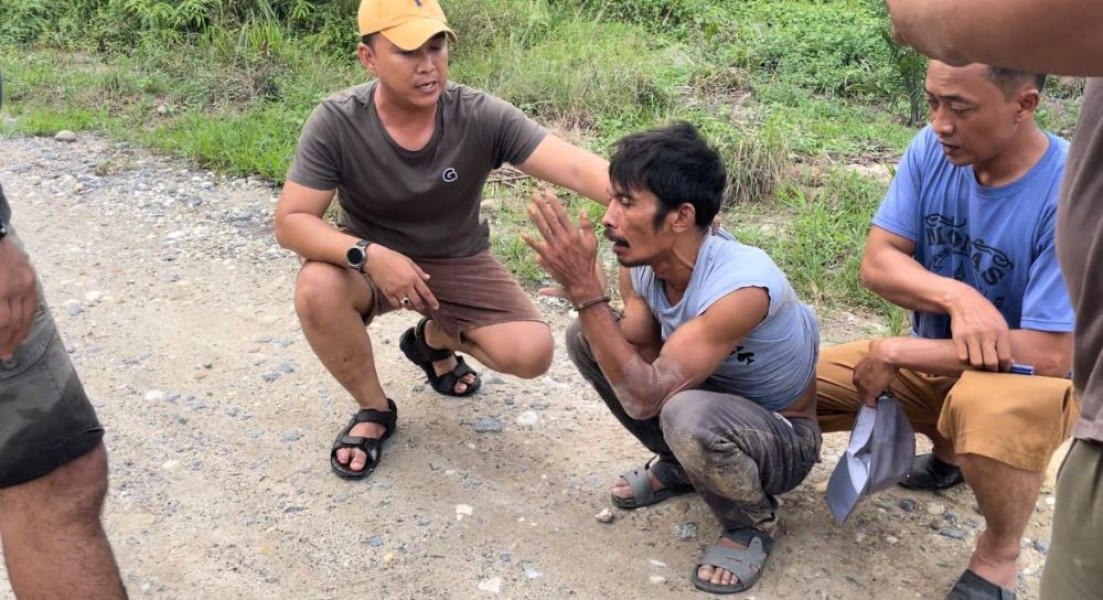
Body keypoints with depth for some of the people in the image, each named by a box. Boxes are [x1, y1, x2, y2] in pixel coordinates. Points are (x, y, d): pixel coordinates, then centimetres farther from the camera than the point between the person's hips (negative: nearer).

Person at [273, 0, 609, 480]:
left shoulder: (482, 117, -22)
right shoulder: (335, 122, -22)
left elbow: (577, 168, -32)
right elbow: (290, 221, -20)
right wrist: (368, 254, -38)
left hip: (458, 263, 1)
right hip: (369, 260, -1)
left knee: (531, 354, -18)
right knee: (316, 289, -34)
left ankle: (434, 339, 18)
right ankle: (374, 410, -4)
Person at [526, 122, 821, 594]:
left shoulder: (742, 284, -36)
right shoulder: (641, 263, -14)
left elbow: (643, 398, -38)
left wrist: (585, 290, -41)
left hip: (784, 439, -6)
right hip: (716, 401, 7)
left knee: (688, 416, -40)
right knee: (585, 338, -6)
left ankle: (754, 522, -5)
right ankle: (679, 465, 13)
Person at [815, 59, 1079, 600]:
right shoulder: (933, 150, -12)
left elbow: (1051, 356, -28)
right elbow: (877, 263, -12)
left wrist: (894, 353, -24)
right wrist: (956, 297, -33)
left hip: (1032, 375, -6)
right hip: (937, 357, 6)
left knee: (987, 410, -41)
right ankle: (950, 452, 21)